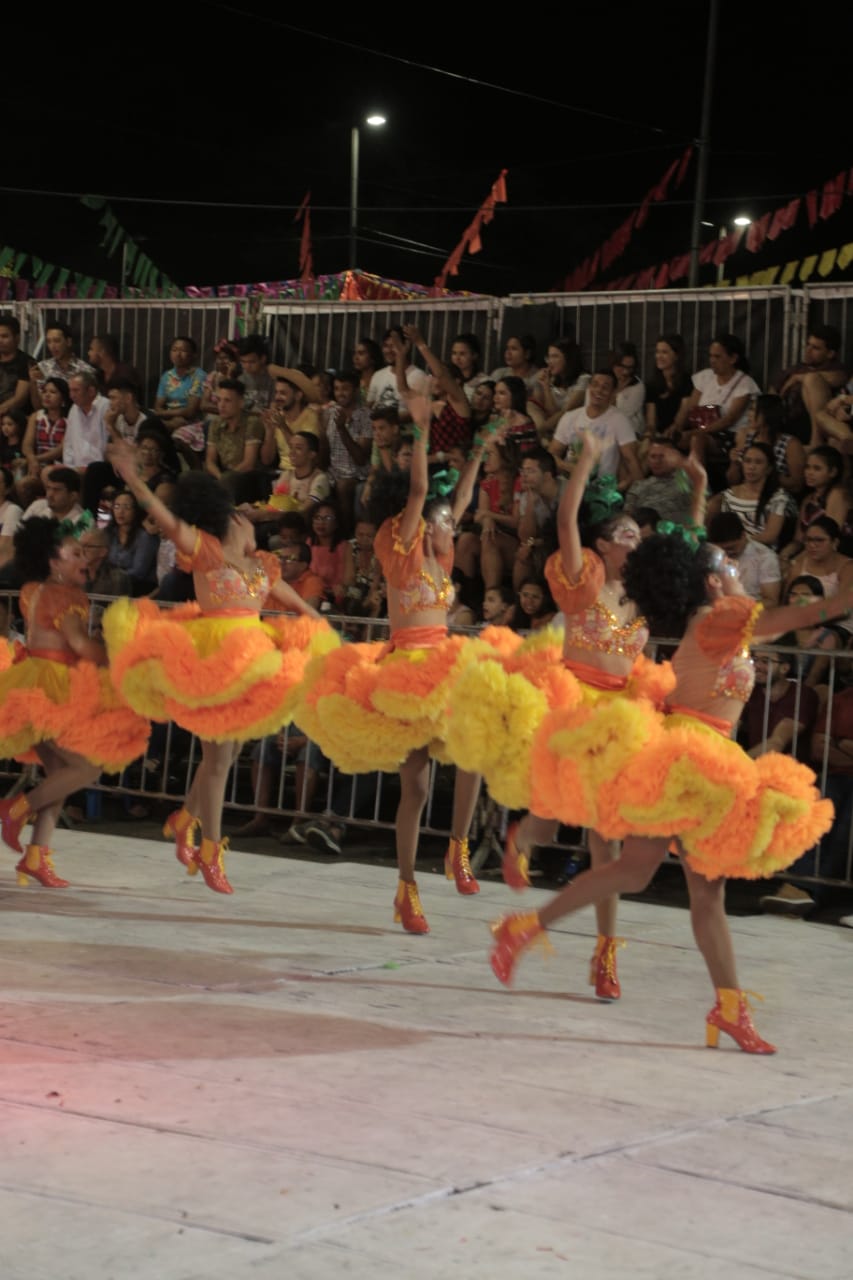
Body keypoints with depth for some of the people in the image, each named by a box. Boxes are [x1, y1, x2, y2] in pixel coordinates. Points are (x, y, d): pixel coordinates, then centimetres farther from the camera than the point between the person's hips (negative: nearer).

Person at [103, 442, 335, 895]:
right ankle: (210, 852, 0)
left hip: (252, 663, 6)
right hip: (212, 656, -6)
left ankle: (185, 819, 29)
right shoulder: (204, 548, 0)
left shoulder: (261, 565, 18)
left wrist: (325, 635, 23)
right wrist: (135, 482, -29)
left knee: (226, 752, 8)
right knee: (219, 753, -6)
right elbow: (166, 519, -15)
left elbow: (299, 607, 29)